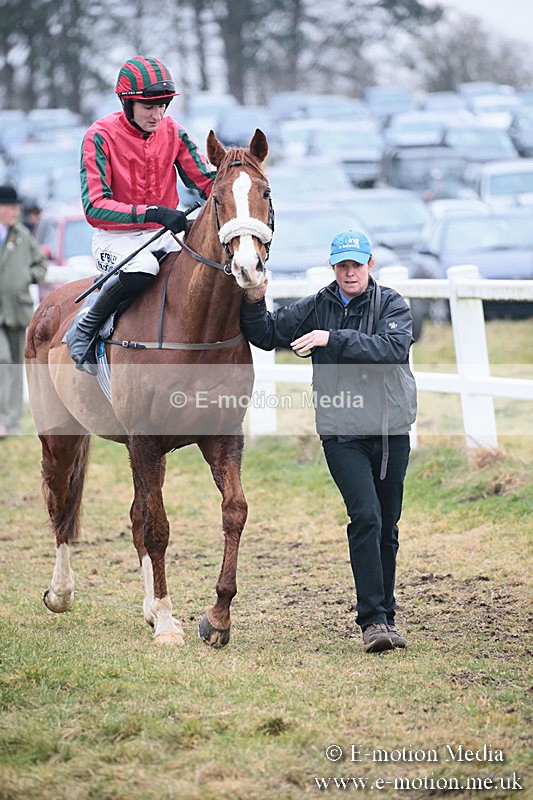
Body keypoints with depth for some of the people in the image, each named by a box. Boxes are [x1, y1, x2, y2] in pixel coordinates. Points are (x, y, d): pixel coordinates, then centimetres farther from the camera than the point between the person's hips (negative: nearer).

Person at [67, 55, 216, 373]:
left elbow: (208, 181, 3)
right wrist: (152, 213, -32)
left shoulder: (173, 132, 2)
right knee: (142, 268, -38)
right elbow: (94, 207, -19)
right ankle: (86, 327, -15)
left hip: (164, 235, 5)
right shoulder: (101, 136, -12)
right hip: (116, 237, -5)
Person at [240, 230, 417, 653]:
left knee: (387, 528, 10)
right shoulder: (317, 308, 5)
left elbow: (394, 347, -18)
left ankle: (386, 615, 23)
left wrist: (334, 339, -25)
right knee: (366, 517, -17)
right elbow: (267, 335, 7)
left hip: (392, 431, 1)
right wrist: (255, 304, -13)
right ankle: (373, 620, -17)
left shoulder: (393, 305, 0)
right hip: (342, 434, -1)